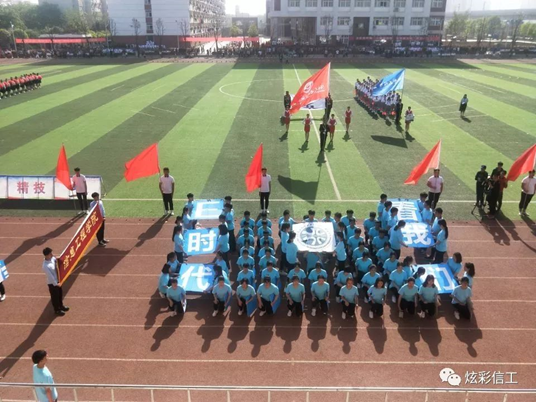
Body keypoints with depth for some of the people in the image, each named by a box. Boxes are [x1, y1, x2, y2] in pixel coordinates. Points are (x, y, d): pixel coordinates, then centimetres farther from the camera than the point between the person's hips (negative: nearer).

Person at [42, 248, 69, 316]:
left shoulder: (52, 258, -11)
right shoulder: (45, 266, -34)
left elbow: (57, 261, 14)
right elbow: (50, 276, -24)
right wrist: (56, 284, -15)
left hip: (57, 280, 8)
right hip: (52, 283, -8)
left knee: (60, 293, 26)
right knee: (55, 296, 14)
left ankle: (61, 306, 50)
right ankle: (57, 310, 36)